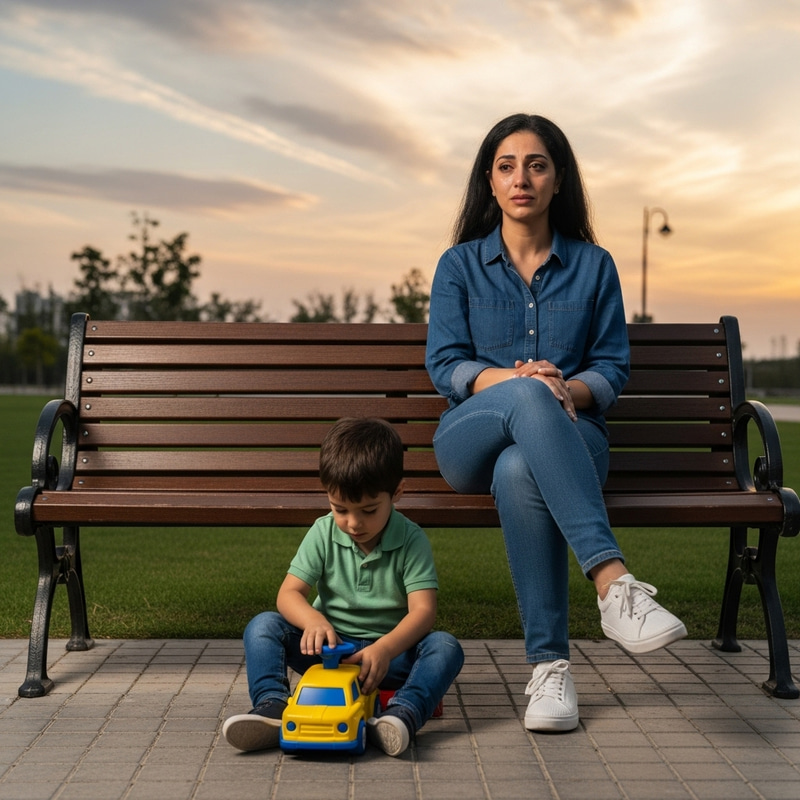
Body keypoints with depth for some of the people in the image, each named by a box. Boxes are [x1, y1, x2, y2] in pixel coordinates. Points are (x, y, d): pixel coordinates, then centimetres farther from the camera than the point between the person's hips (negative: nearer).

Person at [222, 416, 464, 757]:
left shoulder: (411, 540, -10)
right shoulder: (322, 534, -4)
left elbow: (423, 609, -19)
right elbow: (289, 593, -8)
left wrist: (384, 649, -38)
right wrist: (313, 620, -32)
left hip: (391, 652, -2)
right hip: (330, 645, 2)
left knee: (446, 647, -29)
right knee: (263, 626, -18)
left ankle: (402, 715, -49)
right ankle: (272, 707, -35)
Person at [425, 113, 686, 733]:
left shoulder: (593, 265, 14)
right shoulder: (460, 264, 12)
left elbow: (613, 368, 8)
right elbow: (445, 365, 1)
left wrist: (568, 389, -16)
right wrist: (518, 380, -19)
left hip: (569, 435, 0)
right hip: (472, 441, 0)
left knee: (519, 471, -40)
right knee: (527, 396, -40)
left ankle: (550, 664, -37)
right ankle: (613, 582, -50)